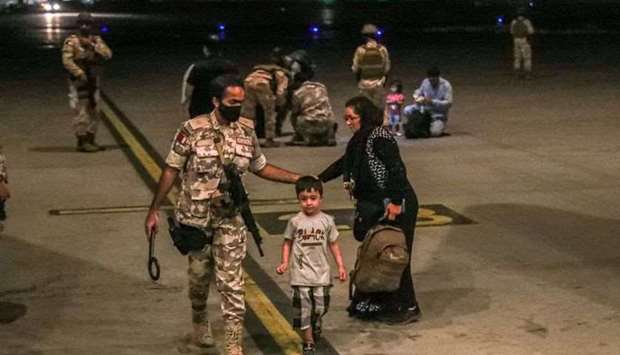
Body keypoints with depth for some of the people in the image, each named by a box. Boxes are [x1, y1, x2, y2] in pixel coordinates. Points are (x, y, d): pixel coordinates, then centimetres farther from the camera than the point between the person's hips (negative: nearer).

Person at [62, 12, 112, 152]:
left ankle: (90, 141, 20)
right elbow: (67, 60, -16)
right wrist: (80, 74, -25)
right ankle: (81, 143, -2)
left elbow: (108, 54, -5)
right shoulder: (72, 41, -7)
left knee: (94, 112, 10)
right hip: (79, 81, -6)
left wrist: (93, 46, -18)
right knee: (81, 112, -7)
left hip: (93, 82, 6)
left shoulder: (96, 40, 9)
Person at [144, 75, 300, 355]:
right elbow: (171, 171, -5)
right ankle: (199, 321, 44)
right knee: (199, 276, 15)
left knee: (231, 283, -3)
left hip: (231, 219, 1)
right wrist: (153, 211, -5)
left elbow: (261, 168, 12)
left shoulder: (247, 131, 0)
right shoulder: (192, 130, -11)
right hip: (196, 218, -1)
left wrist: (300, 179, 5)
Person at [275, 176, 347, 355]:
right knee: (303, 309, -2)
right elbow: (287, 243, 7)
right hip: (301, 275, -1)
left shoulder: (327, 221, 1)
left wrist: (341, 266, 4)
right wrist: (285, 263, -5)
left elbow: (333, 244, 8)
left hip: (322, 274, 1)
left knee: (320, 307, 6)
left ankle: (315, 324, 41)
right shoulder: (295, 222, -3)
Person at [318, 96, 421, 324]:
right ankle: (381, 305, 25)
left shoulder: (379, 137, -16)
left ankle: (407, 308, 9)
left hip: (395, 207, -9)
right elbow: (343, 164, 24)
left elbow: (398, 169, -23)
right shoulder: (359, 140, 12)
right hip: (376, 207, 9)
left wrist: (395, 202, -25)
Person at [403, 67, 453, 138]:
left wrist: (432, 101, -30)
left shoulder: (446, 85, -17)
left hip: (439, 113, -4)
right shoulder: (425, 82, -5)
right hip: (425, 109, 4)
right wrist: (416, 97, -13)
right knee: (407, 111, -19)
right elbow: (419, 92, 13)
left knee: (435, 132, -28)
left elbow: (448, 103, -21)